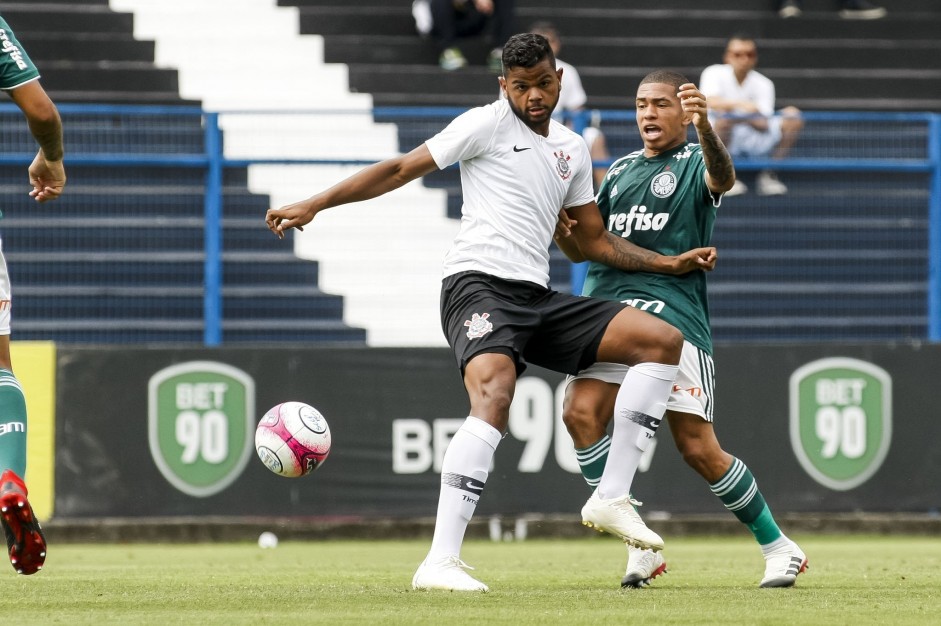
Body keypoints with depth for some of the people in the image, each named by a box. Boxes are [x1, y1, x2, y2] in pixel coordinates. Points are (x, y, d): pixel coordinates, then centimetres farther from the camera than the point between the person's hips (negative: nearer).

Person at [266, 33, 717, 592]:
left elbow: (594, 241, 29)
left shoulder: (572, 149, 20)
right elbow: (401, 169, 0)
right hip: (479, 283, -7)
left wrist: (671, 263, 24)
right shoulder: (487, 125, 1)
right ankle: (440, 562, -37)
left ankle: (613, 498, -2)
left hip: (537, 296, 7)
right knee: (494, 398, -32)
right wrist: (314, 205, -6)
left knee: (663, 340, -1)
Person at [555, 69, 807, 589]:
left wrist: (705, 128, -43)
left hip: (673, 312, -5)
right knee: (580, 412, -19)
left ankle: (777, 547, 14)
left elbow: (722, 178, -22)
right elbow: (580, 247, 24)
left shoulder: (695, 162, 4)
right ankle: (640, 546, -12)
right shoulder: (621, 170, 22)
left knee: (698, 449, -6)